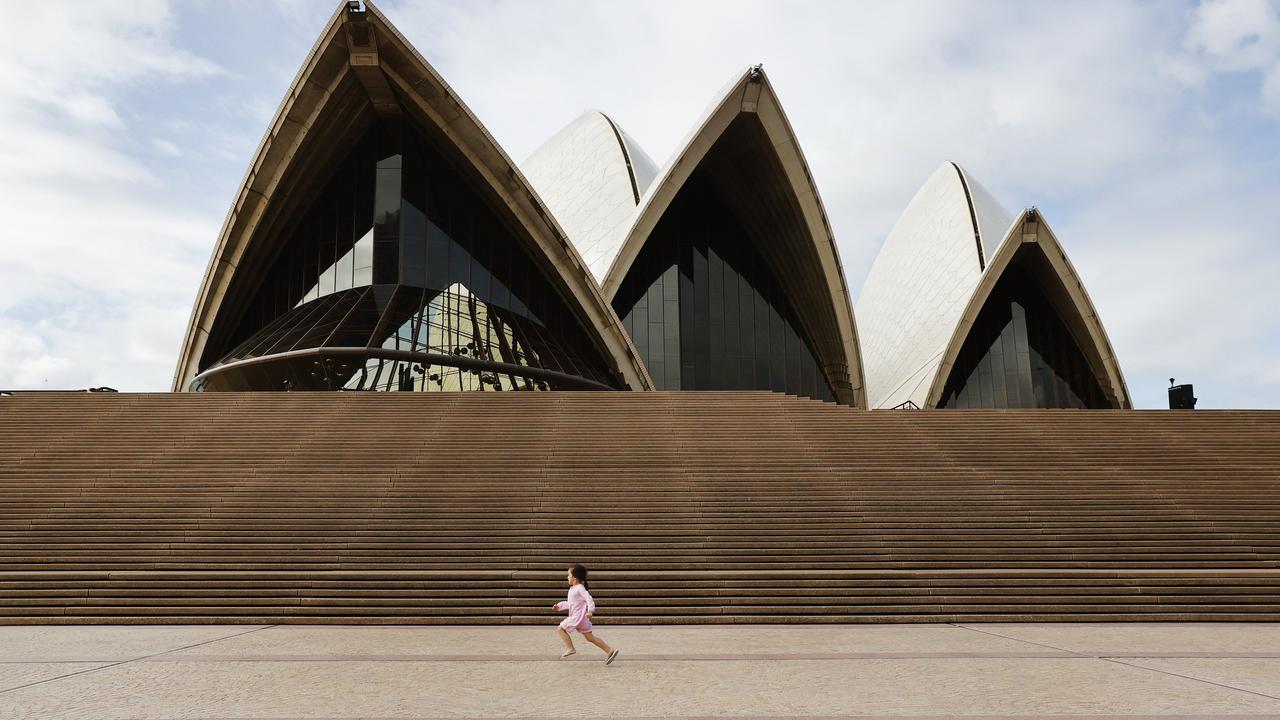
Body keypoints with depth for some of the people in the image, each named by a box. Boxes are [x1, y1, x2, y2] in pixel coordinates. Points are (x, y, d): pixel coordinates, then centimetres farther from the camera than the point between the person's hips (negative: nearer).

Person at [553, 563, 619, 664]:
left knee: (560, 629, -5)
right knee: (589, 637, 9)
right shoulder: (573, 589, 17)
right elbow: (570, 604, 29)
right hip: (580, 618, 10)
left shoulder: (580, 588, -13)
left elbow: (589, 599, -24)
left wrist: (590, 611, -37)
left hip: (578, 617, -10)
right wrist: (559, 606, 27)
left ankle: (570, 648, -8)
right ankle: (610, 650, 8)